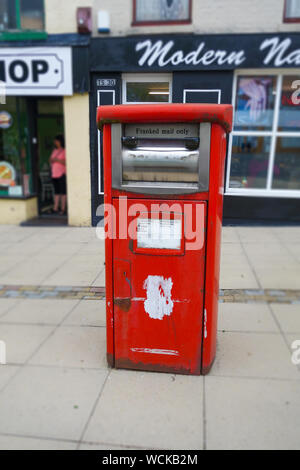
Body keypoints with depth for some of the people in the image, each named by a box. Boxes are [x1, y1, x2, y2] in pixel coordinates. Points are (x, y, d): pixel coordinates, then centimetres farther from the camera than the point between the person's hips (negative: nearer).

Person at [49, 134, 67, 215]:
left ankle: (63, 209, 0)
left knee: (63, 192, -4)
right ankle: (55, 209, 11)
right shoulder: (54, 150, 18)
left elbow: (66, 162, -13)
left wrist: (57, 160, -17)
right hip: (54, 174, 7)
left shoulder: (64, 151, -5)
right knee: (56, 191, 8)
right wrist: (51, 161, 5)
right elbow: (51, 160, 27)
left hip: (62, 174, -7)